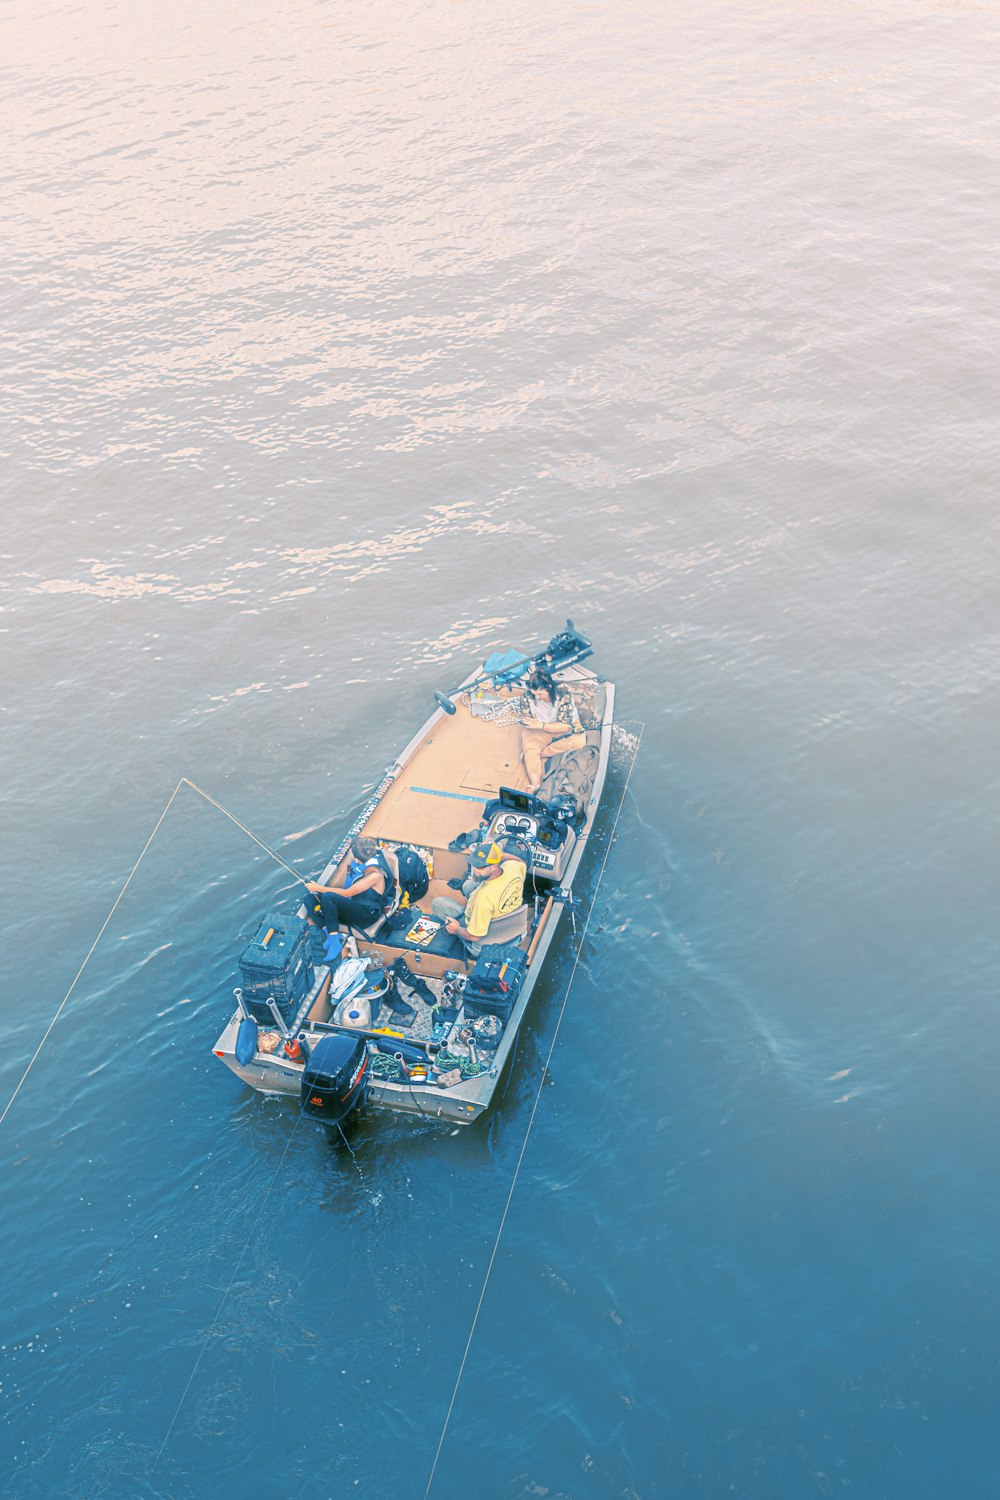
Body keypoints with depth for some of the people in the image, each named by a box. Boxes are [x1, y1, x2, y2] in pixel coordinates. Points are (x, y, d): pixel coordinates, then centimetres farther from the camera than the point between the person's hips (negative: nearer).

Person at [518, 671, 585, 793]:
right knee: (530, 748, -30)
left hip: (564, 728, 0)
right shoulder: (526, 698, -19)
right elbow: (525, 724, -8)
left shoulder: (564, 694, -26)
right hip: (540, 730, 1)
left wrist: (541, 725, -34)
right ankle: (535, 784, -48)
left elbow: (566, 725, -27)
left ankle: (540, 753, -24)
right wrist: (525, 746, -17)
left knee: (579, 740, -32)